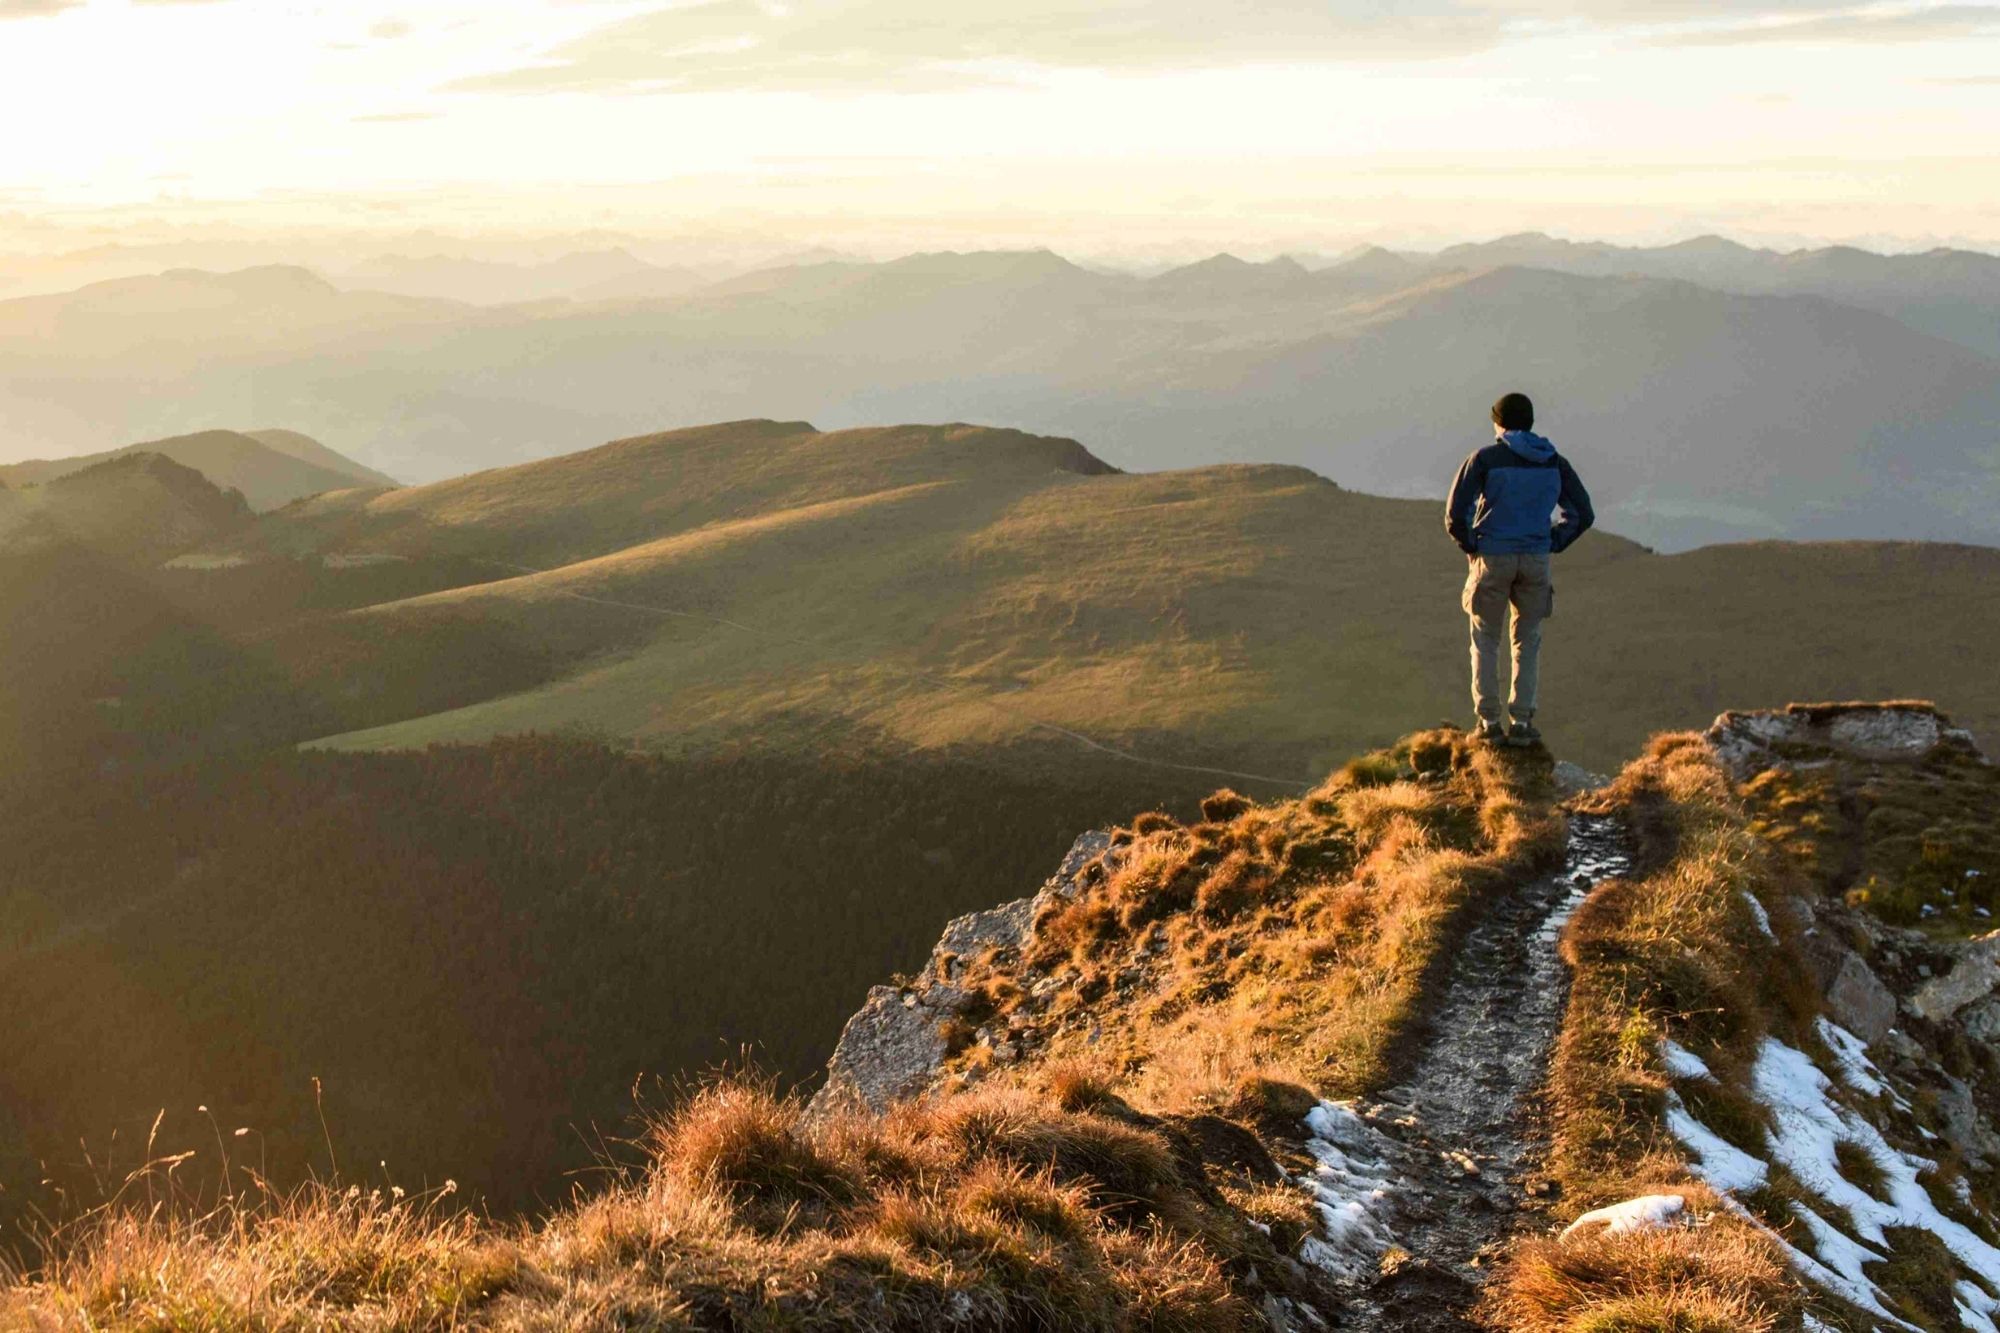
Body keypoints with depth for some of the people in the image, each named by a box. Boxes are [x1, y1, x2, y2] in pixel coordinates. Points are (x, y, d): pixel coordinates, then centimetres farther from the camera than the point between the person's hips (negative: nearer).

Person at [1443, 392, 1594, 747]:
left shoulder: (1485, 458, -4)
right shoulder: (1554, 463, 7)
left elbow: (1455, 512, -10)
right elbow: (1583, 515, 7)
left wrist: (1470, 546, 5)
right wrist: (1550, 546, 11)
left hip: (1492, 558, -2)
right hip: (1536, 561, 2)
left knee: (1486, 641, 10)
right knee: (1528, 642, 14)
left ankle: (1489, 721, 5)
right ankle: (1521, 722, 8)